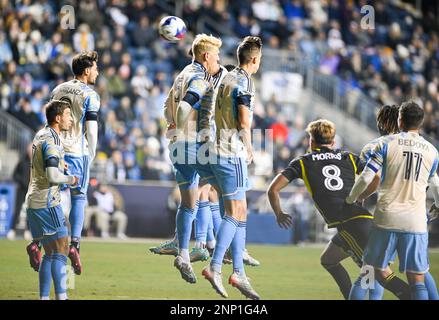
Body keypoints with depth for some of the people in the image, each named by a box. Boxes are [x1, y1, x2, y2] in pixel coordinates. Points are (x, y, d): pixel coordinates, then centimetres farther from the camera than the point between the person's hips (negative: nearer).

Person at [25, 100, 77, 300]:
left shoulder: (40, 135, 15)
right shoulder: (50, 141, -15)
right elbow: (52, 177, -25)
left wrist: (59, 163, 15)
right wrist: (70, 179, -7)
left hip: (34, 203, 9)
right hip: (46, 203, -9)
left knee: (49, 254, 11)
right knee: (60, 251, -9)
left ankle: (43, 297, 8)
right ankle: (61, 297, -15)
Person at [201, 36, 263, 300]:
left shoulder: (227, 79, 15)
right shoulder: (244, 82, -12)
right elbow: (244, 122, -16)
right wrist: (249, 150, -3)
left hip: (219, 152, 9)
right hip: (233, 154, -9)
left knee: (240, 214, 10)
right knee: (235, 213, -8)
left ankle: (239, 272, 10)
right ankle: (214, 267, -10)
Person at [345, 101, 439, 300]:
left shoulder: (386, 143, 0)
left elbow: (365, 178, -4)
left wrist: (350, 200, 15)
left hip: (387, 218, -2)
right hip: (416, 222, 2)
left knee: (379, 269, 12)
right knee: (417, 279, 2)